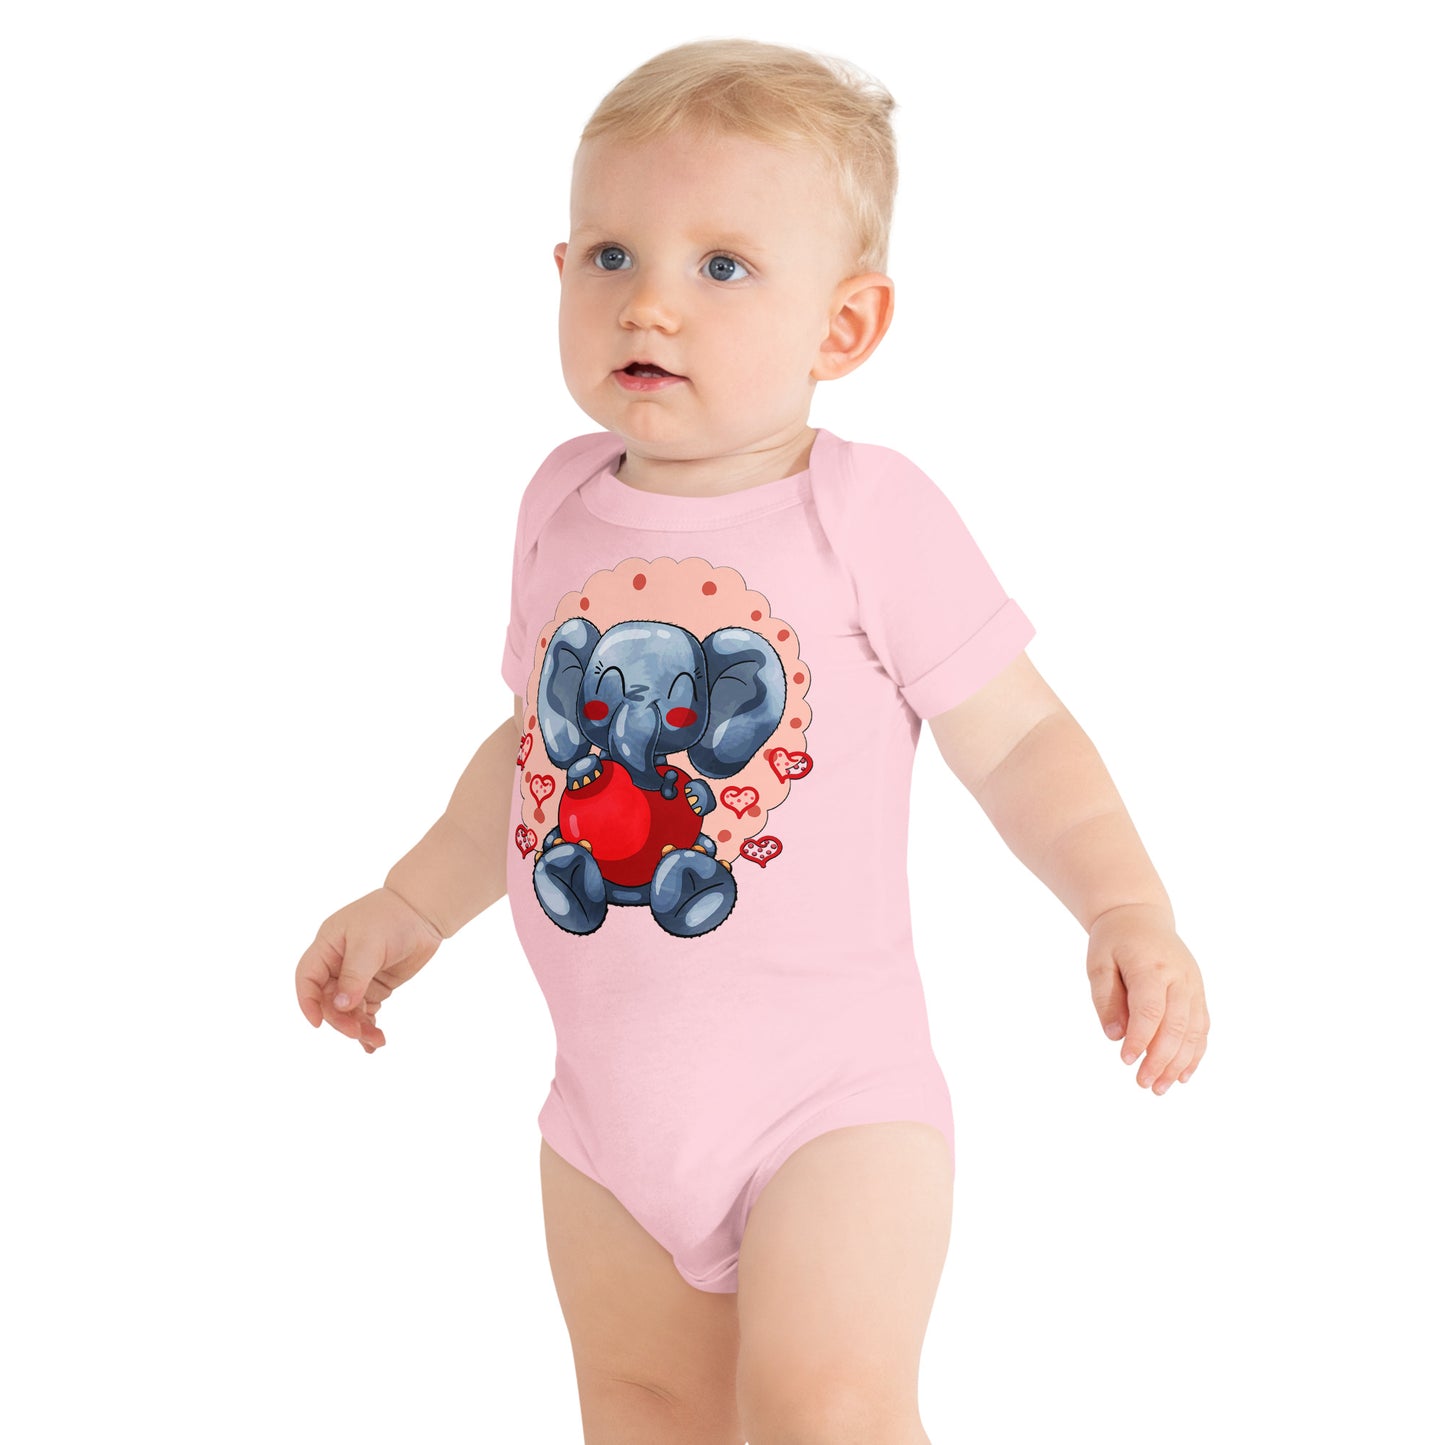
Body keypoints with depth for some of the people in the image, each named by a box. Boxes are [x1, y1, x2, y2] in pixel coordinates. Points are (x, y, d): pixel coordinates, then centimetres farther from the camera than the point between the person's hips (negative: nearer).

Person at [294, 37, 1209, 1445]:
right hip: (612, 1093, 5)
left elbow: (1015, 739, -6)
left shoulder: (872, 515, -11)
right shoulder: (565, 504, 3)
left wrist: (1126, 909, -19)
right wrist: (412, 906, 19)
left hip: (827, 1086, -5)